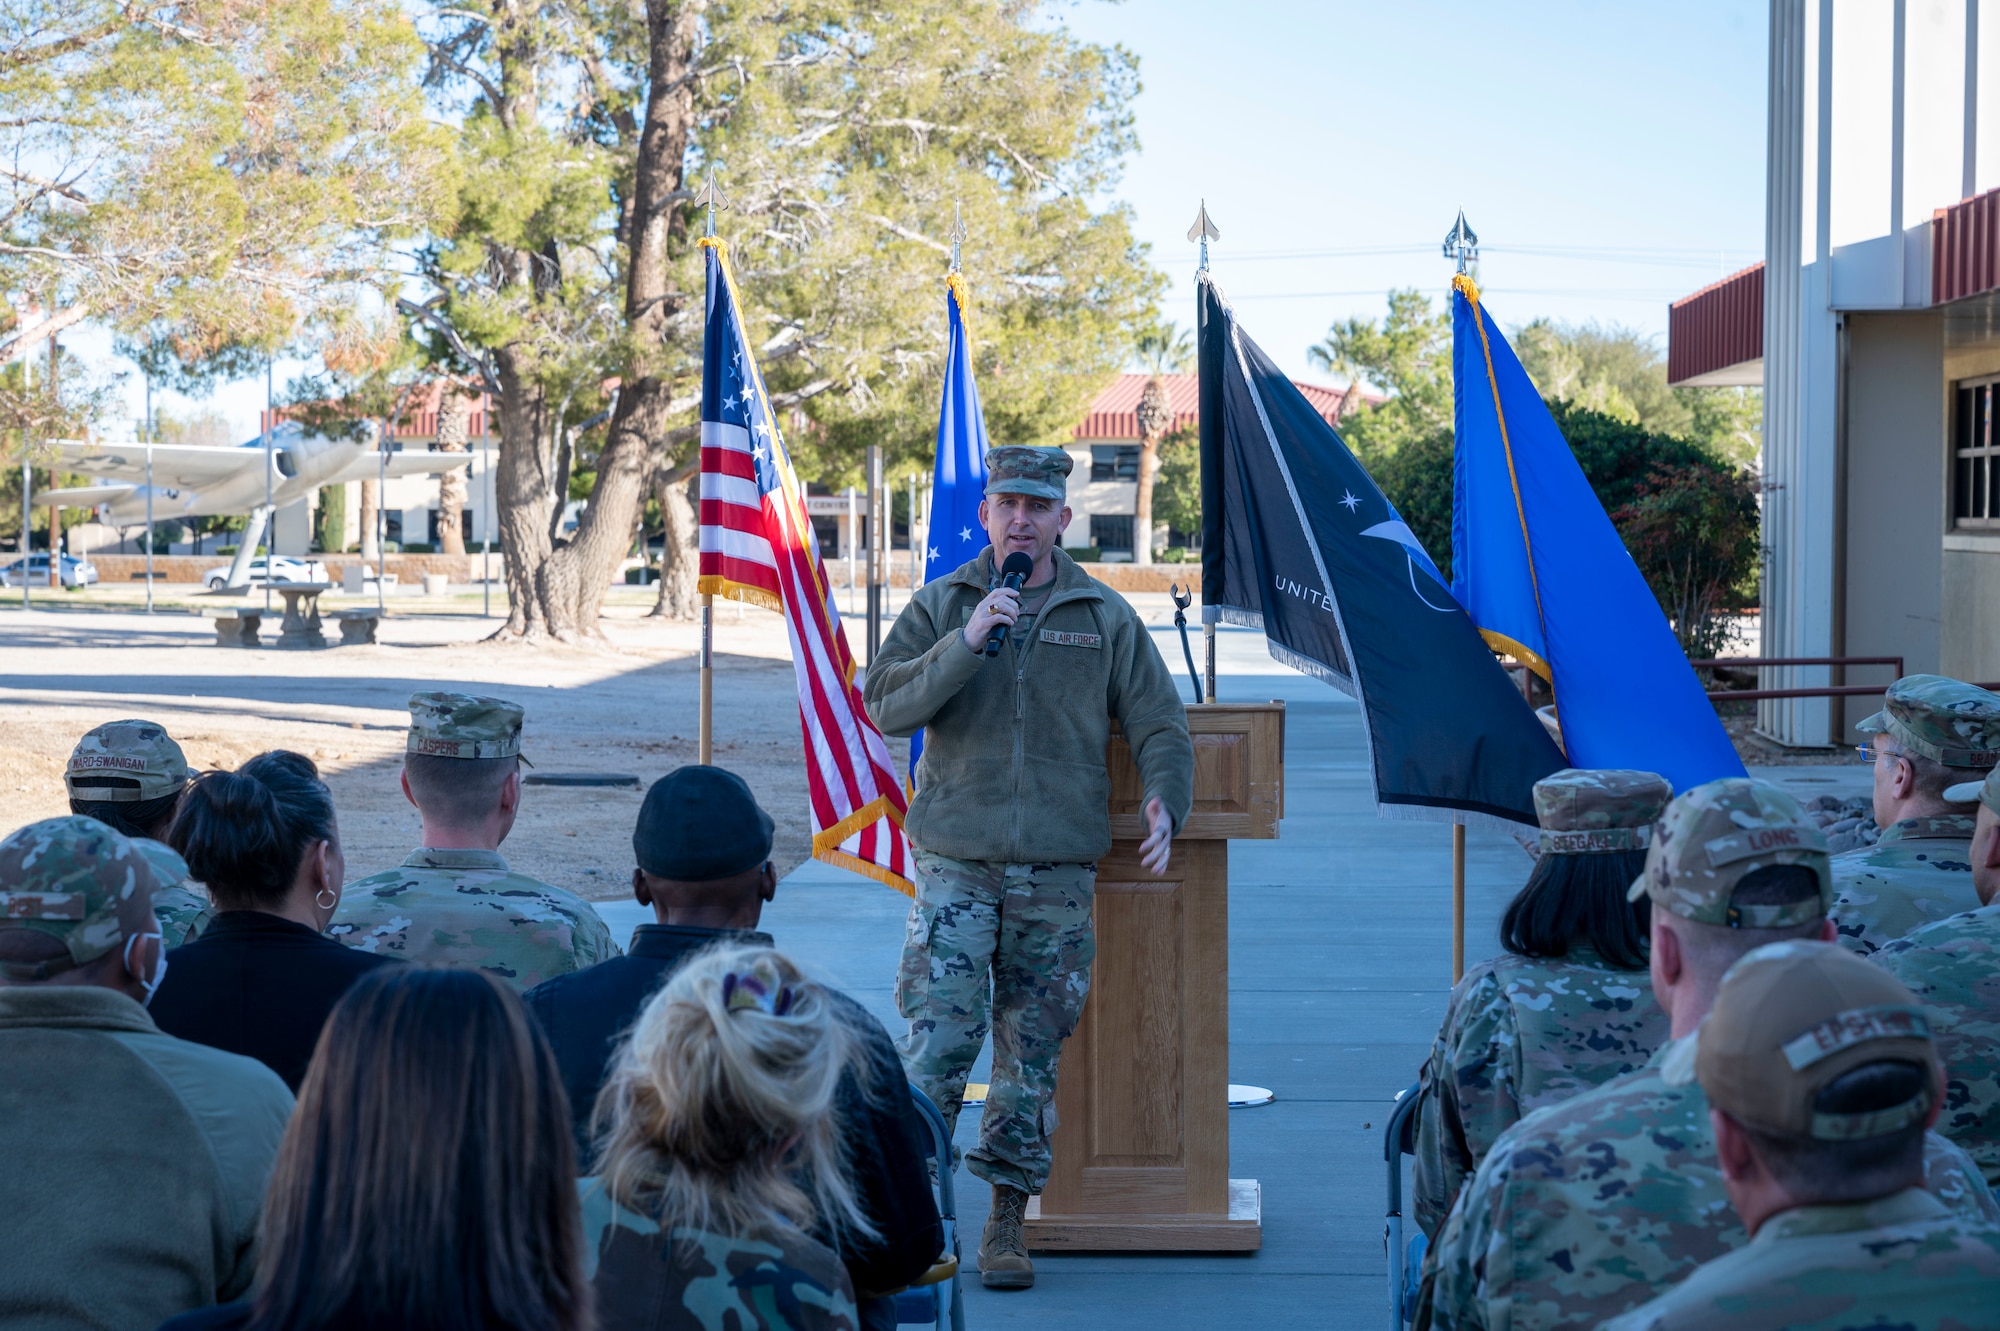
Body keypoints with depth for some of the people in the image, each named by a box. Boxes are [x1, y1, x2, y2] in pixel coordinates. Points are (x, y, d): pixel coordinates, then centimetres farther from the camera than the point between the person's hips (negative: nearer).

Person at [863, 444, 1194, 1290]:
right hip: (956, 862, -1)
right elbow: (886, 705, -5)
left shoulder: (1106, 619, 8)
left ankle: (1007, 1224, 14)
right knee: (939, 1037, -10)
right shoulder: (939, 606, 7)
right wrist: (967, 641, -16)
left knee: (1033, 1051, 5)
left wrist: (1164, 800, -11)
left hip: (1058, 871, 1)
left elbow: (1159, 726, 9)